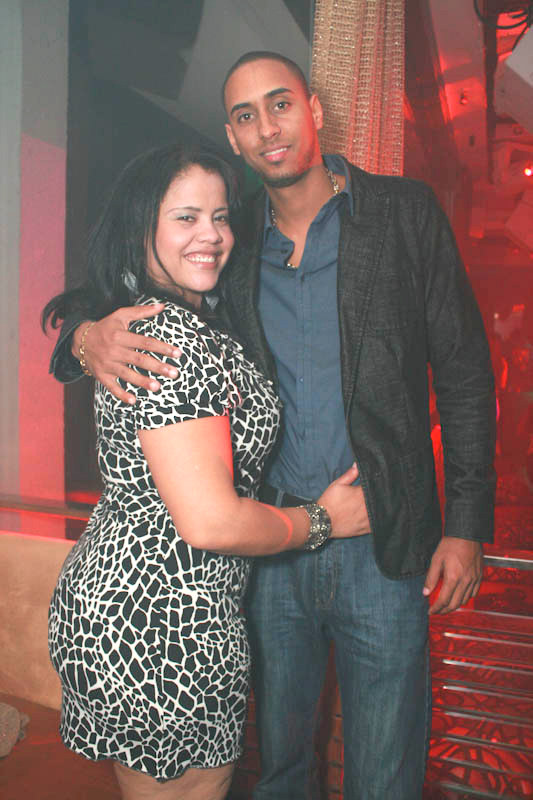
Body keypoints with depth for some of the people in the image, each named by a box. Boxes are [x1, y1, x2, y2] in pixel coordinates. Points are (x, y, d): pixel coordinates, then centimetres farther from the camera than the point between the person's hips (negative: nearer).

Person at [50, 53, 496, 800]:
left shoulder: (404, 211, -2)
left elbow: (464, 372, -1)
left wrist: (467, 524, -5)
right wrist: (89, 337, -15)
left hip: (383, 544, -2)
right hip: (269, 546, 3)